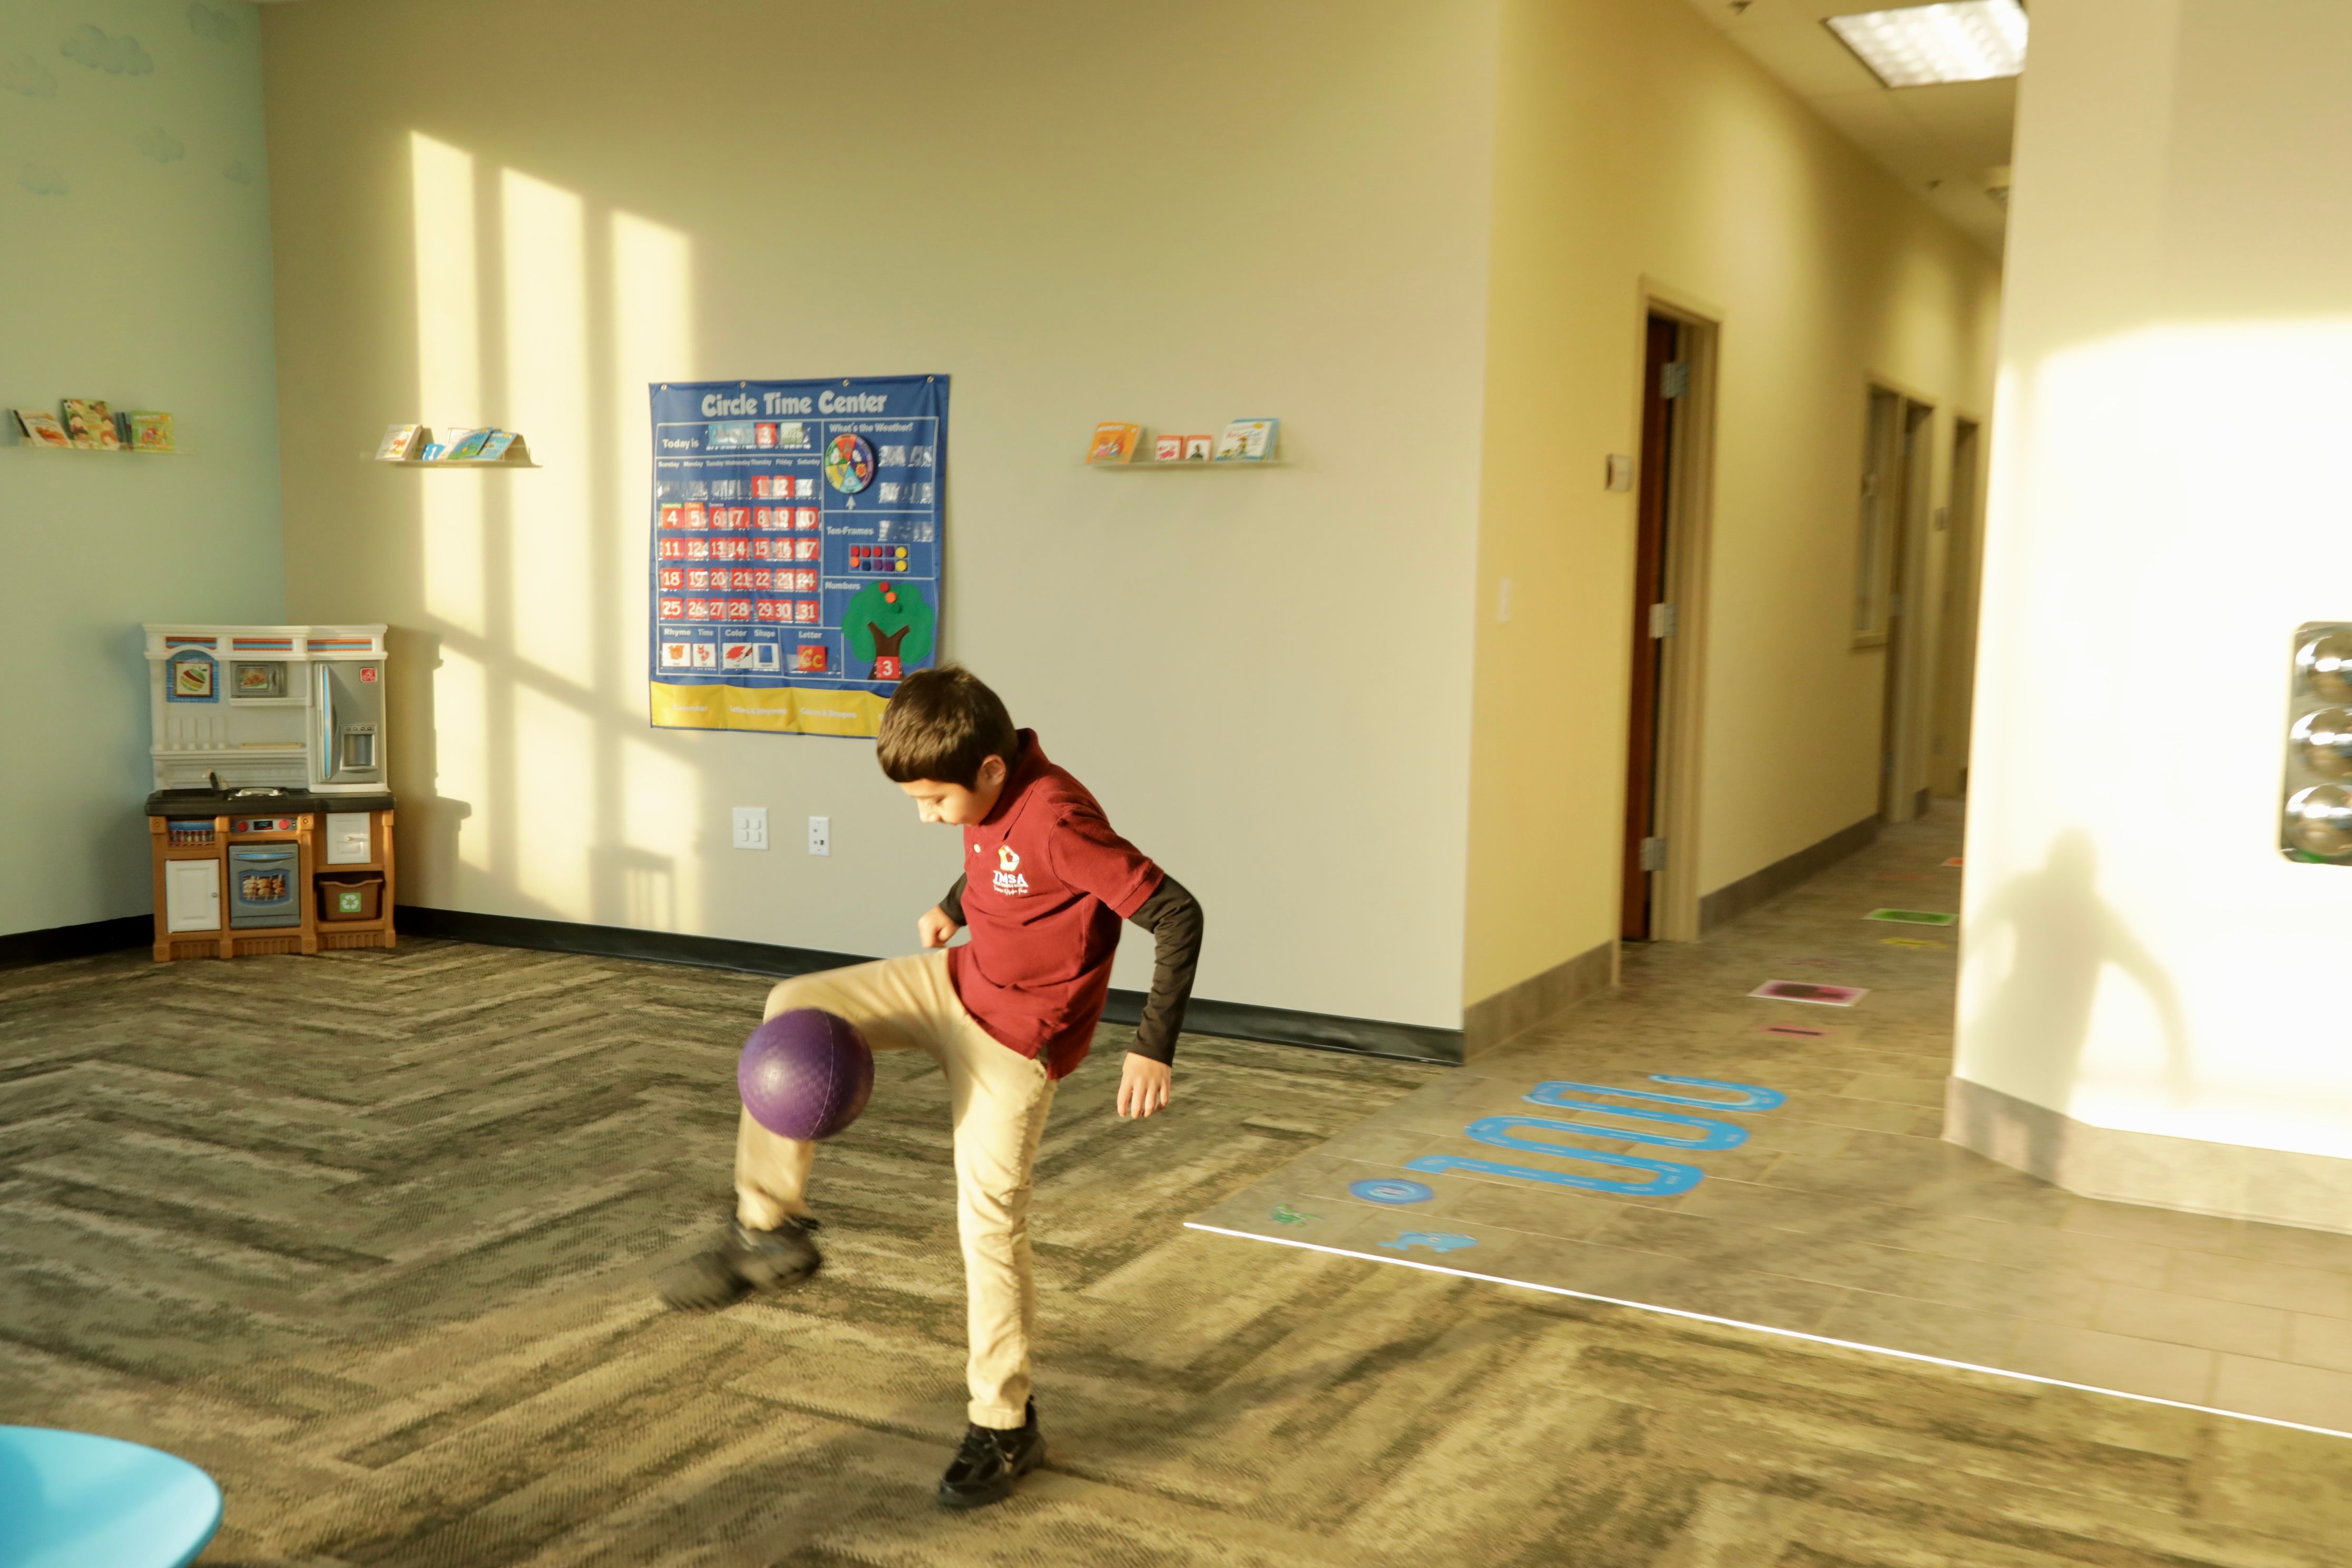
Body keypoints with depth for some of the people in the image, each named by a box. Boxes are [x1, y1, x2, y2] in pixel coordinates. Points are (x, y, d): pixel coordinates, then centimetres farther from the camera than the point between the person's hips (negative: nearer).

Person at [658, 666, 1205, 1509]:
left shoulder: (1055, 820, -31)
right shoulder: (991, 794, -6)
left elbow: (1177, 915, -30)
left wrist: (1153, 1048, -29)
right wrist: (952, 906, 3)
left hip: (1016, 1039, -8)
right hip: (956, 981, 8)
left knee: (990, 1221, -3)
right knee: (794, 1009, -2)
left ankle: (1005, 1429, 15)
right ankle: (771, 1230, 7)